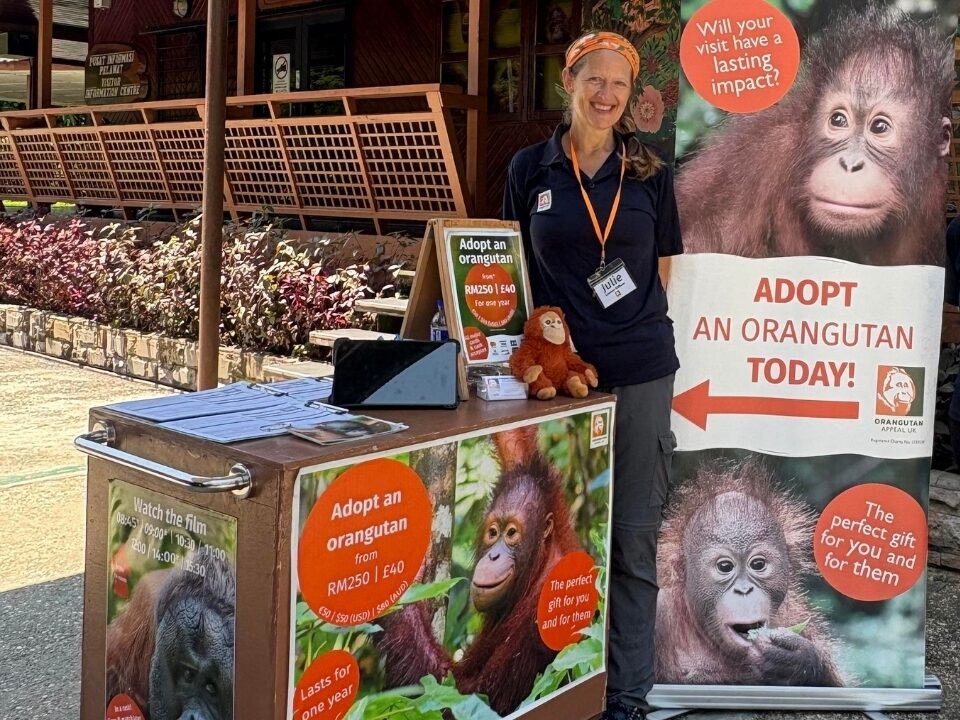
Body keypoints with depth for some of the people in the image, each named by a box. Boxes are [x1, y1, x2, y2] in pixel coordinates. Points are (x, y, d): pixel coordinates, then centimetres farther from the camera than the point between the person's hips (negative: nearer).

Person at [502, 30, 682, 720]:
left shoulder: (649, 173, 6)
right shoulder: (531, 169, 5)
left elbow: (660, 269, 13)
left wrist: (637, 327, 2)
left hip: (640, 374, 0)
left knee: (632, 538, 5)